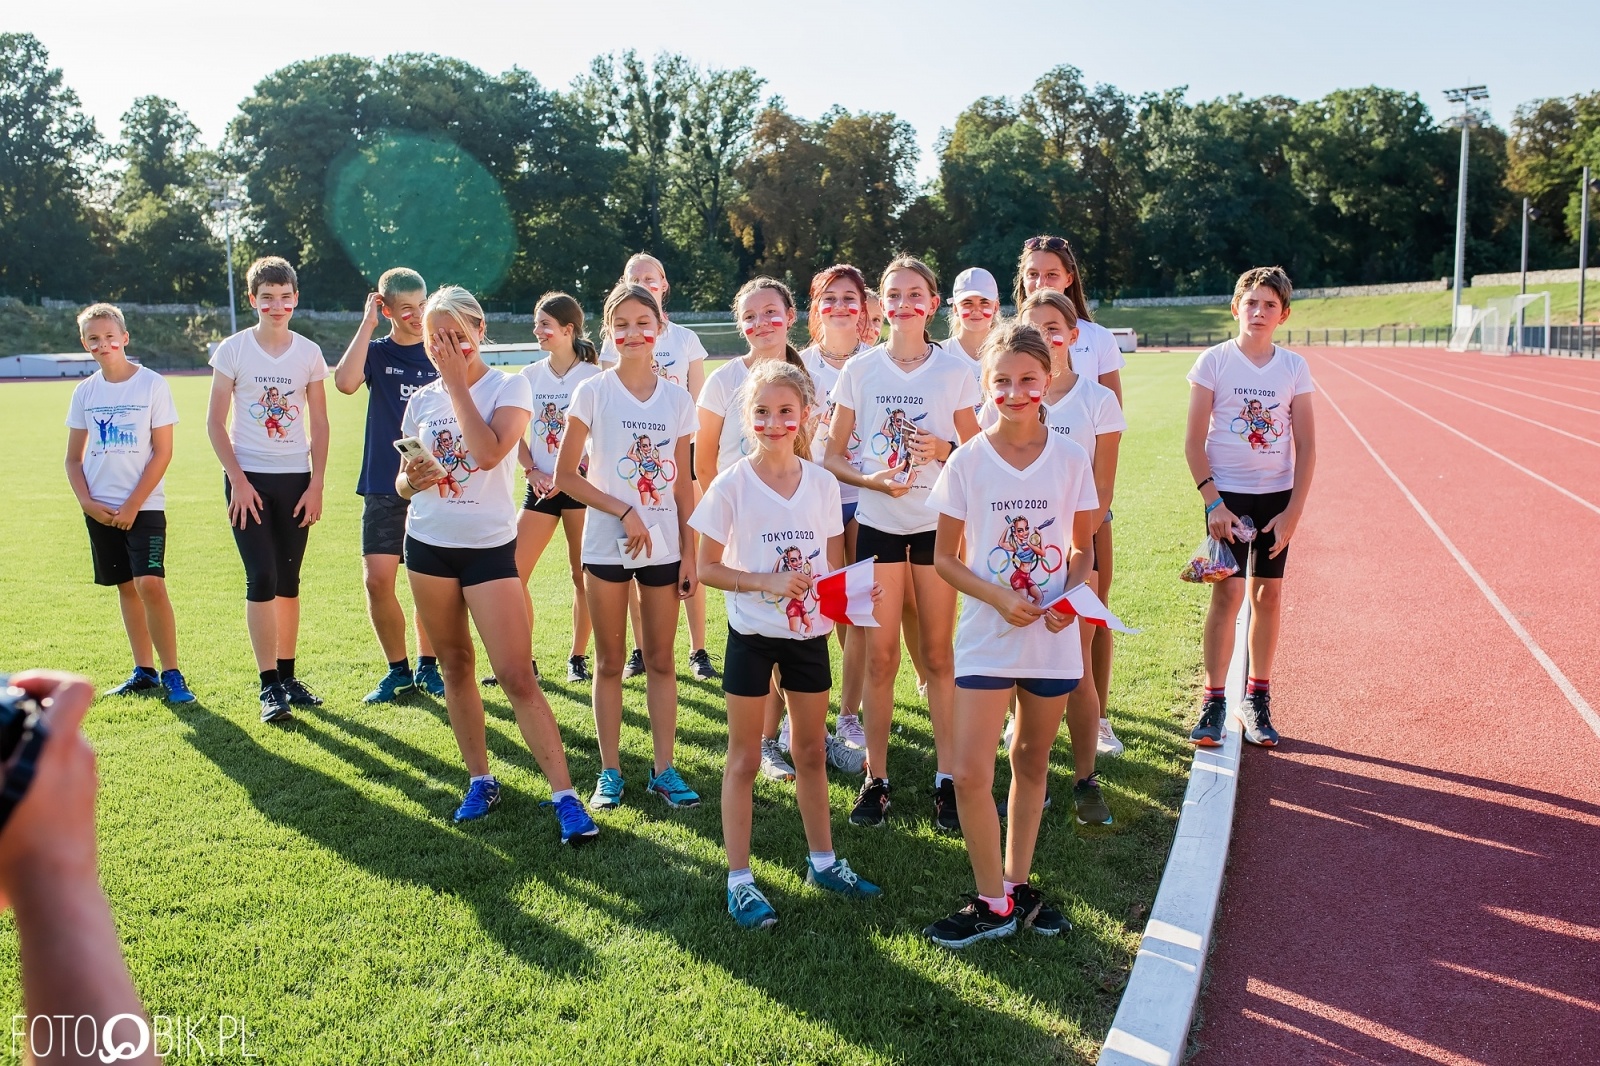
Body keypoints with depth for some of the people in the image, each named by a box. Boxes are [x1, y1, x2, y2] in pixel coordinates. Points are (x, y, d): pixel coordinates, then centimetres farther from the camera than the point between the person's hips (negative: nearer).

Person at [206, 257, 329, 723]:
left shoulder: (309, 353, 4)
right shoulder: (233, 350, -1)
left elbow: (319, 425, 7)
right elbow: (215, 422, -1)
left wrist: (316, 484, 0)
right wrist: (238, 480, -10)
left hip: (296, 479, 2)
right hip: (249, 479, -2)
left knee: (288, 581, 8)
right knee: (262, 579, -9)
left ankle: (287, 675, 18)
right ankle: (269, 686, -4)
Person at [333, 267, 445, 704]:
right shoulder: (377, 353, 5)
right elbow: (346, 382, -17)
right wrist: (367, 323, -13)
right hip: (384, 486, 0)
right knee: (377, 579, -6)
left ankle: (427, 666, 20)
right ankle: (398, 670, 11)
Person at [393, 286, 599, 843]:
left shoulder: (509, 387, -6)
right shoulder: (422, 399, 7)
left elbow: (488, 453, -24)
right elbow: (403, 482, 14)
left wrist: (458, 382, -16)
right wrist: (411, 479, -10)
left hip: (489, 546, -5)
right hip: (428, 544, 5)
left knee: (517, 677, -9)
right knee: (456, 668, 12)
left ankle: (565, 796, -4)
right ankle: (480, 780, 25)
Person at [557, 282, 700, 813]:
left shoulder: (677, 398, 4)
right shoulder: (593, 392, -4)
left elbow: (683, 485, 6)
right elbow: (566, 476, -6)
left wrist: (689, 554, 3)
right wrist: (625, 511, -14)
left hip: (663, 547, 2)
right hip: (606, 545, -2)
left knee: (661, 660, 8)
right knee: (610, 663, 8)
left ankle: (664, 769, 17)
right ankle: (610, 772, 17)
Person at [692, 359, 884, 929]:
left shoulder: (823, 483, -2)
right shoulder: (731, 486, -11)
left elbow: (833, 564, 6)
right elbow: (706, 568, -9)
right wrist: (768, 582, -22)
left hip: (809, 631, 3)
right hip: (752, 634, -3)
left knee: (812, 751, 17)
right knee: (745, 759, 6)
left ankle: (823, 861, 33)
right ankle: (739, 880, 16)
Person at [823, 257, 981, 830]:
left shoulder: (955, 371, 0)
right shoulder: (860, 369, 1)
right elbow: (833, 455, 4)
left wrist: (944, 450, -15)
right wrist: (872, 480, -14)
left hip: (938, 524, 0)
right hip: (878, 524, 0)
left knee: (938, 654, 6)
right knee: (880, 656, 3)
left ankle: (947, 779, 15)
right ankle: (876, 779, 15)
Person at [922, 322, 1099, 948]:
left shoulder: (1071, 459, -2)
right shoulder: (967, 462, -5)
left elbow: (1083, 548, 7)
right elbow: (944, 556, -1)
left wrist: (1069, 596, -12)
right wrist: (998, 597, -15)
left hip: (1054, 638, 1)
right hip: (986, 638, -1)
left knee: (1032, 763, 15)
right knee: (970, 775, -5)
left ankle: (1018, 885, 31)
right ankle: (993, 904, 13)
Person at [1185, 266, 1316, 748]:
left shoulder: (1294, 367, 3)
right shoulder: (1213, 361, -3)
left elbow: (1306, 446, 3)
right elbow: (1194, 441, -5)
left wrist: (1293, 512, -4)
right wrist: (1212, 502, -13)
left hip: (1277, 496, 3)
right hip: (1227, 494, -3)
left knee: (1268, 594, 7)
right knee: (1229, 592, -9)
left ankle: (1257, 699, 19)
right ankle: (1213, 701, 0)